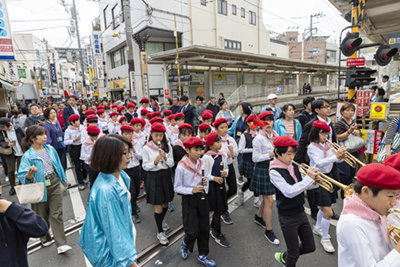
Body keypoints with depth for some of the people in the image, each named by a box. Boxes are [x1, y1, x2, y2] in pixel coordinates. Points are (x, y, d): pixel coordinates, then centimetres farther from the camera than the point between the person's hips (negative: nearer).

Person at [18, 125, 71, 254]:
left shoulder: (50, 149, -1)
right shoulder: (28, 155, -12)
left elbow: (58, 165, 12)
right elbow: (23, 177, -15)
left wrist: (63, 178, 19)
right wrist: (30, 173, -36)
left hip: (54, 185, 2)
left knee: (56, 214, 1)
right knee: (42, 216, 15)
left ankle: (61, 244, 4)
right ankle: (45, 239, 40)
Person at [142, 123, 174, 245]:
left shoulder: (167, 147, 0)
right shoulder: (146, 148, -8)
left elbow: (171, 164, 1)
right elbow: (145, 166, -5)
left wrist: (165, 158, -17)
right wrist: (155, 162, -22)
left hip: (165, 175, 3)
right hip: (153, 177, -3)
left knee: (165, 203, 17)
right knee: (158, 206, 3)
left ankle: (161, 220, 47)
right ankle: (160, 232, 22)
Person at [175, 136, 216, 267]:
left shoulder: (201, 163, -1)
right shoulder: (181, 167, -18)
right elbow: (177, 188, -13)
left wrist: (205, 181, -9)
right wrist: (192, 190, -24)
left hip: (201, 197, 5)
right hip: (189, 199, -5)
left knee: (204, 228, 13)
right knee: (193, 231, 0)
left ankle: (203, 255, 33)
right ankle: (185, 243, 36)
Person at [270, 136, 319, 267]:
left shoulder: (294, 166, -1)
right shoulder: (274, 172, -21)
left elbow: (303, 185, 5)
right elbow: (289, 192, -30)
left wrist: (314, 181, -16)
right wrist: (309, 178, -30)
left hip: (300, 212, 7)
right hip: (287, 217, -7)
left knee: (310, 247, 20)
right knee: (294, 252, 9)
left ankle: (283, 257, 43)